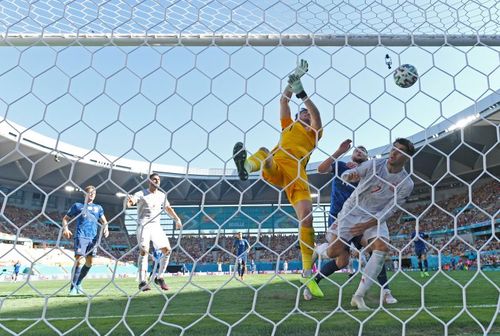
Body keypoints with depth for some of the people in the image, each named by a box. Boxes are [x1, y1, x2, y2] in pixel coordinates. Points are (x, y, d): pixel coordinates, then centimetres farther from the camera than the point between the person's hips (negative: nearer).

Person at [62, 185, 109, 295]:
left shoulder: (98, 208, 19)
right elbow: (65, 218, 13)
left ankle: (78, 284, 23)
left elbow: (104, 221, 21)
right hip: (81, 236, -4)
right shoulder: (78, 205, 11)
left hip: (94, 238, 4)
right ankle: (73, 287, -4)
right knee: (78, 261, -15)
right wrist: (65, 229, -5)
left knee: (89, 263, 5)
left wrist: (106, 229, -1)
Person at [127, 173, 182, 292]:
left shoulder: (162, 195, 14)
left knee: (167, 250, -3)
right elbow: (132, 200, -24)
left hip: (156, 225, 5)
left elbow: (168, 208, 29)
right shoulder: (142, 194, -3)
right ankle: (142, 282, -17)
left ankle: (159, 277, 11)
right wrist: (130, 202, -48)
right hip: (143, 225, -5)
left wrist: (177, 219, 27)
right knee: (144, 251, -20)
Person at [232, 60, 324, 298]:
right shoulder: (289, 125, 32)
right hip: (276, 166, 2)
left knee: (306, 216, -16)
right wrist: (295, 78, 24)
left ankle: (307, 272, -11)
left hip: (297, 174, -1)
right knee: (264, 152, -31)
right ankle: (246, 165, -69)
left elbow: (317, 114, 7)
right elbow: (283, 100, 26)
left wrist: (302, 93, 2)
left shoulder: (313, 132, 26)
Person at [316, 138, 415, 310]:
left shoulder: (406, 184, -10)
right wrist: (349, 176, -33)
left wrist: (367, 225, -22)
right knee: (333, 252, -13)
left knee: (382, 247, -24)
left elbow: (389, 210, -11)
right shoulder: (374, 165, -13)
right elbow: (345, 175, -7)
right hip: (352, 211, -1)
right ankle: (316, 250, 28)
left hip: (376, 217, 2)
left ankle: (358, 296, -12)